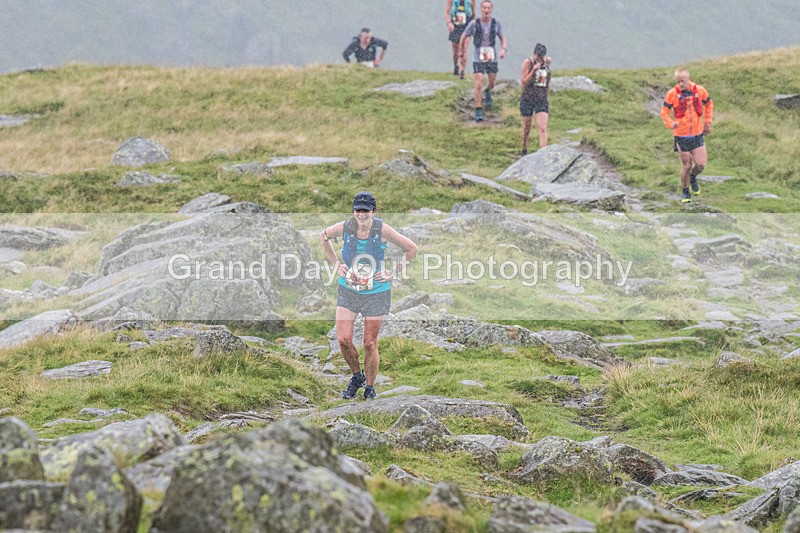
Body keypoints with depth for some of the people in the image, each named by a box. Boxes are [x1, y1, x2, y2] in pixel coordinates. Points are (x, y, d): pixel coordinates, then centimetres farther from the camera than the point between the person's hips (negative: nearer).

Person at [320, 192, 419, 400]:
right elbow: (323, 236, 13)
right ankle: (357, 376, 21)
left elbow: (412, 248, -5)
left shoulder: (382, 230, -16)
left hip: (376, 293, -2)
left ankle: (370, 386, 24)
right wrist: (336, 264, 7)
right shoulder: (345, 227, -10)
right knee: (343, 340, -6)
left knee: (370, 344, 3)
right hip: (348, 290, 2)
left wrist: (394, 273, -6)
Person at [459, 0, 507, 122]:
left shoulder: (496, 23, -3)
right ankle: (478, 111, -4)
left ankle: (487, 91, 53)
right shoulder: (474, 24, -10)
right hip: (478, 58, -3)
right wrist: (462, 51, 15)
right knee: (478, 84, -10)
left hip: (492, 58, 3)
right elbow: (464, 37, 5)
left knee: (492, 82, 16)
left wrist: (504, 49, -11)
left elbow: (503, 38, 8)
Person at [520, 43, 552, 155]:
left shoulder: (548, 61, 2)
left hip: (542, 99, 2)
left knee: (543, 129, -12)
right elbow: (523, 82, -11)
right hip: (528, 98, -2)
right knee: (527, 128, 12)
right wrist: (533, 70, -23)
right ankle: (524, 151, 34)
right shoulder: (528, 62, -9)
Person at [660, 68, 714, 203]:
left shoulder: (700, 91, -6)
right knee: (686, 165, 4)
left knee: (700, 164, -5)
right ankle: (685, 192, 26)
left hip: (697, 134, 2)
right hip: (681, 136, -2)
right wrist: (671, 124, -20)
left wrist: (707, 122, 8)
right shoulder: (672, 94, -12)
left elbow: (709, 104, 14)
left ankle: (693, 177, 31)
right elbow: (664, 112, -2)